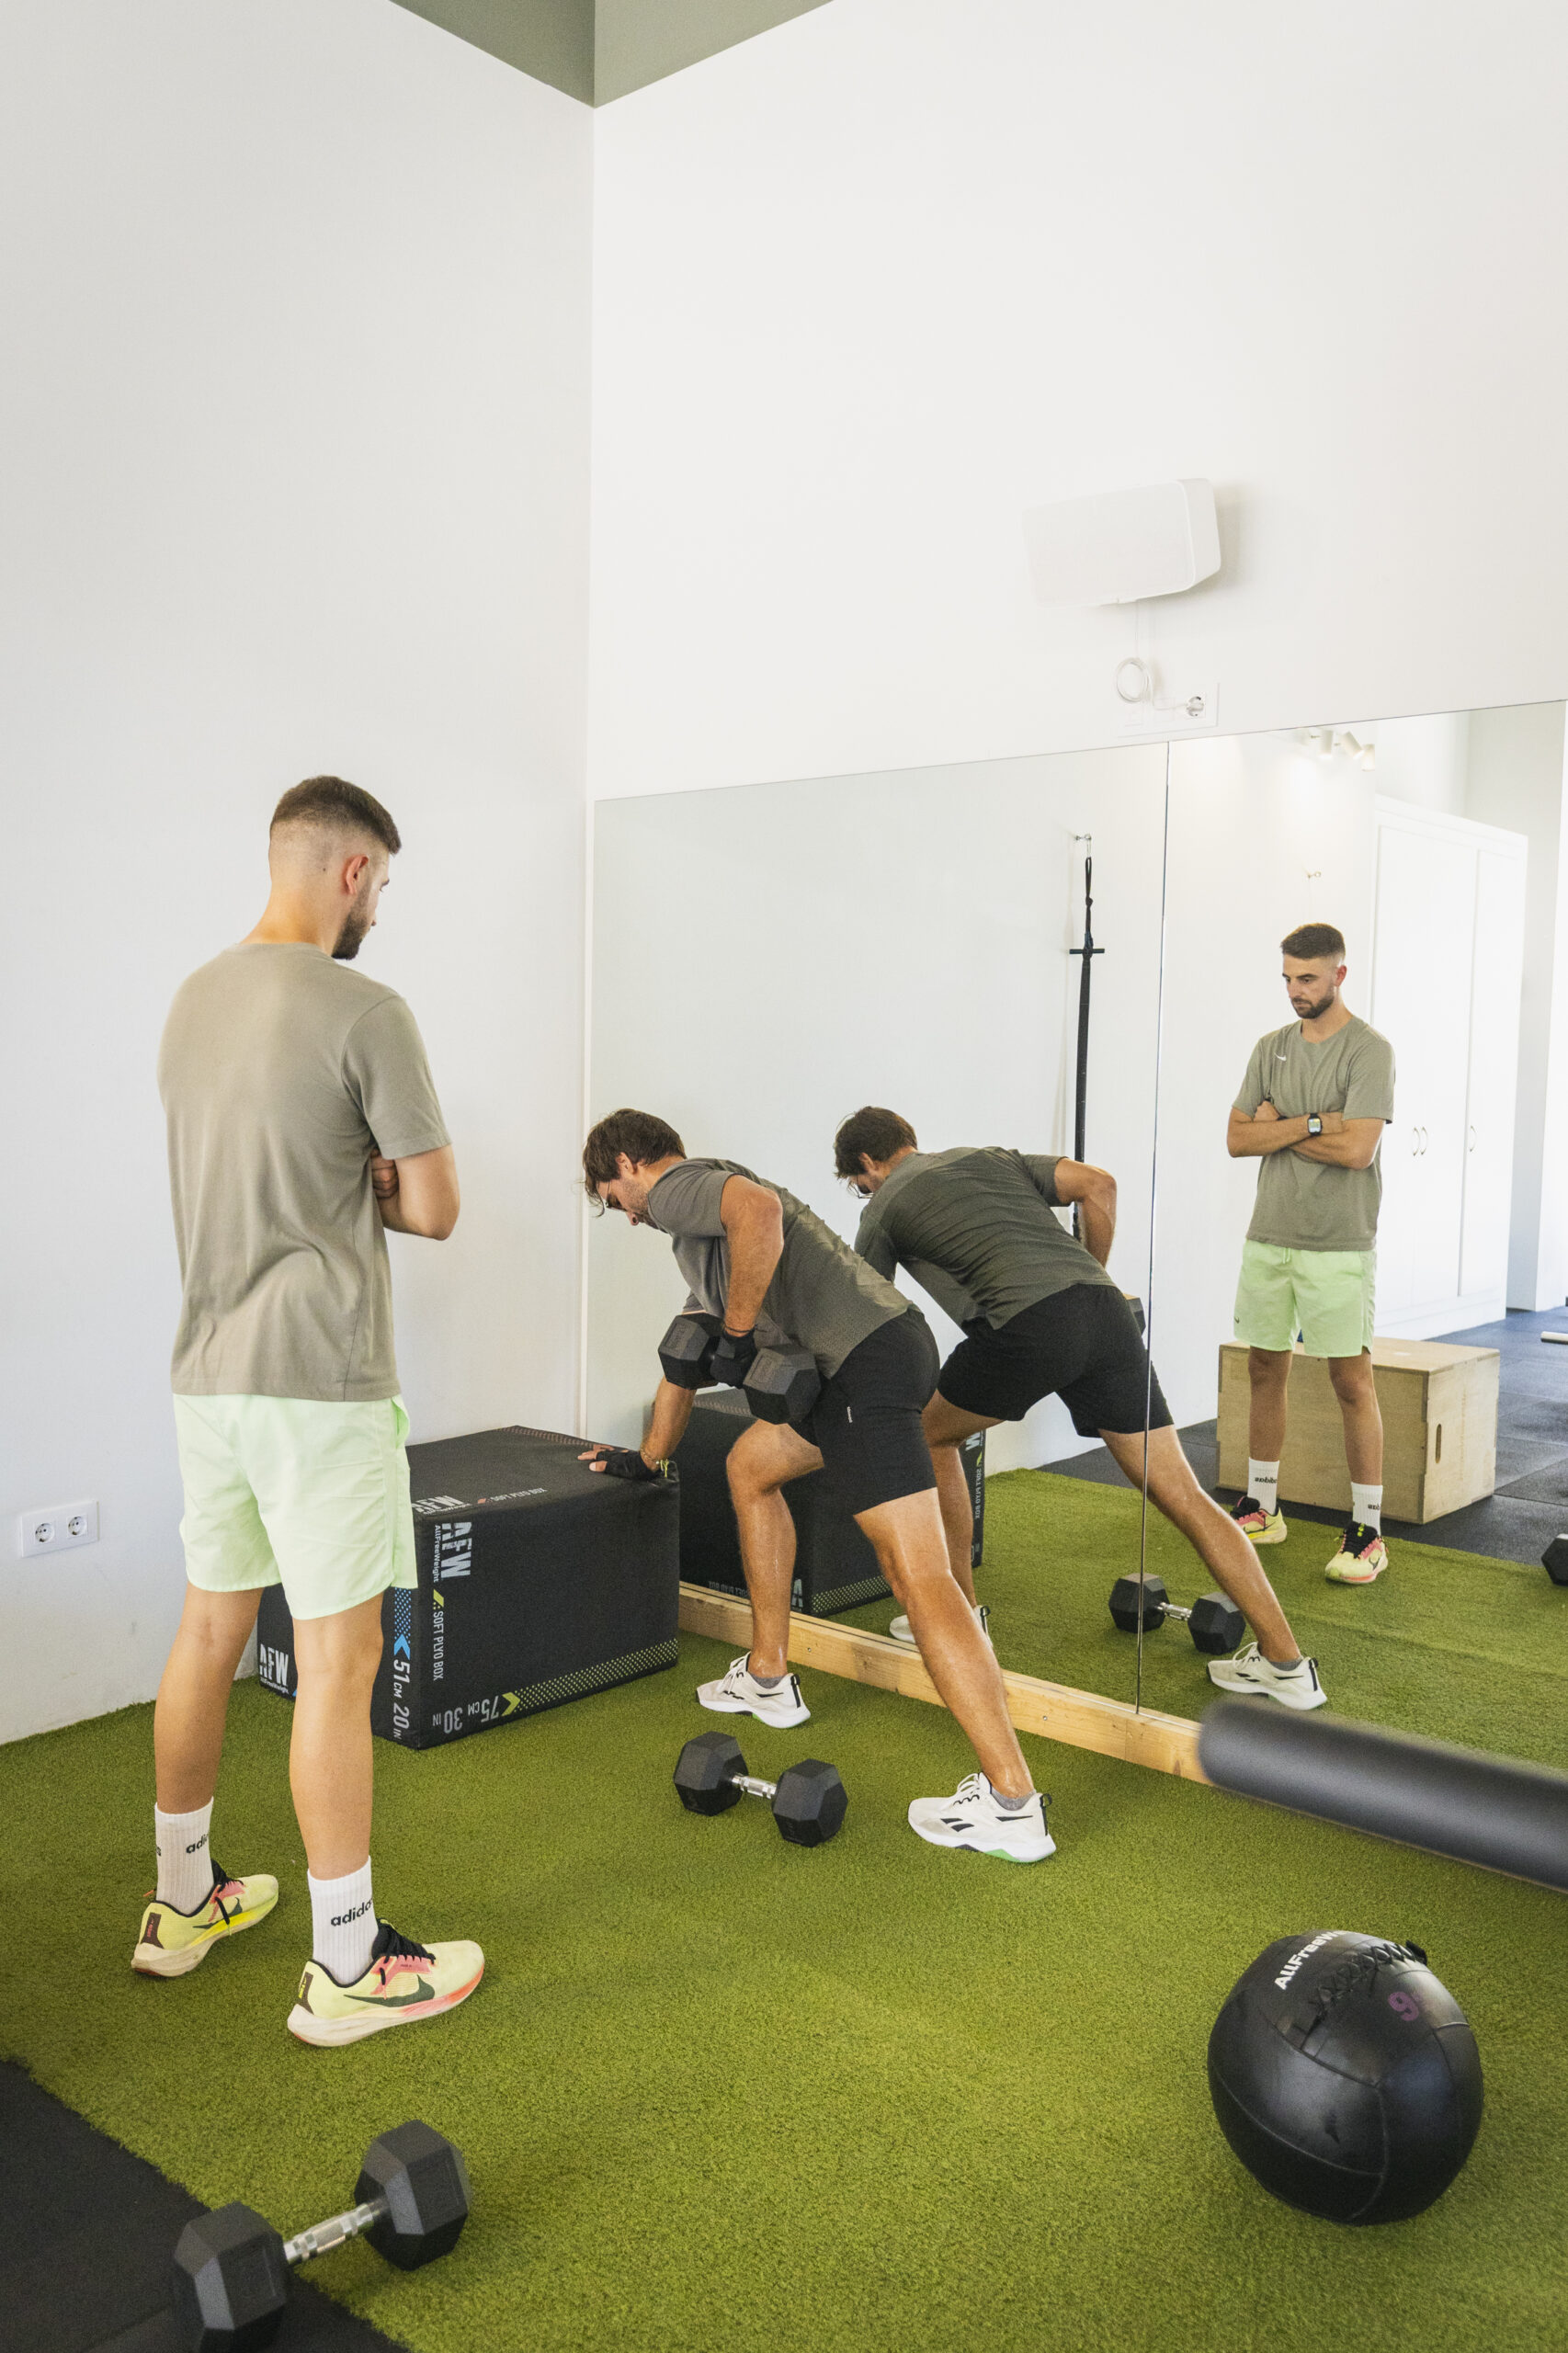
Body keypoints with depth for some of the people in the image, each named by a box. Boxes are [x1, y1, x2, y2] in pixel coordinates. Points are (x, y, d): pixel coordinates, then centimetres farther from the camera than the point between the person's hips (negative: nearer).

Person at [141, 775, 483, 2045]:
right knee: (338, 1659, 0)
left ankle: (184, 1901, 35)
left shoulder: (194, 1000, 10)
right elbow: (432, 1209, -12)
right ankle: (347, 1962, 12)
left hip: (209, 1371, 9)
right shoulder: (364, 1012, -16)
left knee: (209, 1631, 19)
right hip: (319, 1381, -8)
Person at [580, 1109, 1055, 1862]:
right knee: (750, 1466, 28)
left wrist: (737, 1333, -12)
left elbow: (760, 1209, -23)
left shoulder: (676, 1186, 2)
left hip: (868, 1358, -11)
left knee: (917, 1575, -14)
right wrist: (647, 1458, 51)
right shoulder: (698, 1213, 33)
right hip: (857, 1360, 11)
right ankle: (768, 1678, 35)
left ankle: (1011, 1804, -15)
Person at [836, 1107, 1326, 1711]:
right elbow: (1097, 1184, 19)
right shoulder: (989, 1157, 32)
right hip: (1103, 1310, 5)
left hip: (1026, 1326, -5)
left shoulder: (885, 1208, 19)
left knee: (929, 1436, 21)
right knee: (1181, 1494, 7)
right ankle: (1284, 1662, 7)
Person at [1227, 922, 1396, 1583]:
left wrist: (1276, 1126, -7)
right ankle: (1262, 1508, 24)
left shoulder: (1369, 1051, -8)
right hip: (1268, 1238, 6)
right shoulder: (1272, 1047, 10)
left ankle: (1367, 1531, 6)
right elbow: (1238, 1138, 2)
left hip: (1338, 1248, -6)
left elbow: (1356, 1148, -19)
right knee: (1265, 1370, 12)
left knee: (1352, 1381, -2)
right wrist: (1310, 1123, -11)